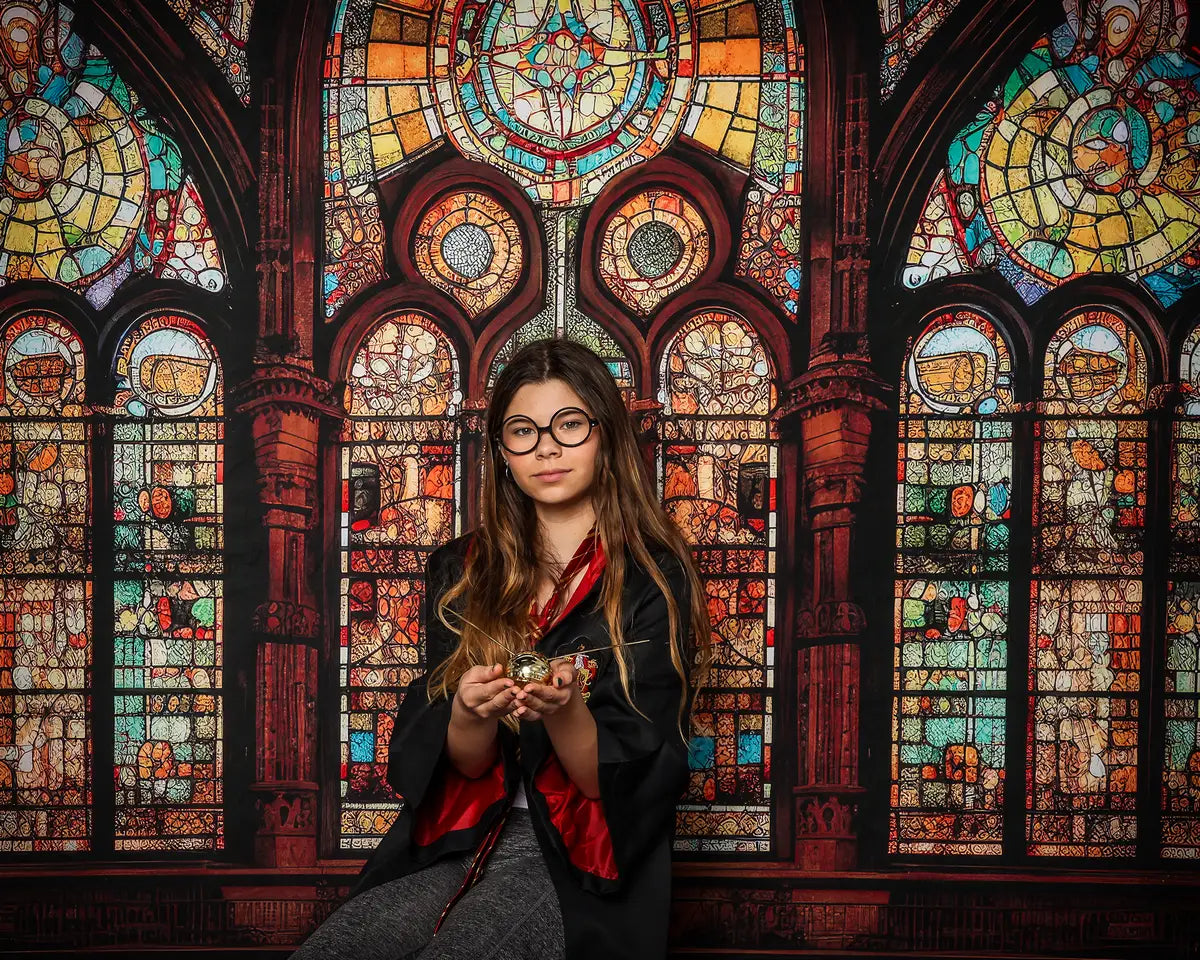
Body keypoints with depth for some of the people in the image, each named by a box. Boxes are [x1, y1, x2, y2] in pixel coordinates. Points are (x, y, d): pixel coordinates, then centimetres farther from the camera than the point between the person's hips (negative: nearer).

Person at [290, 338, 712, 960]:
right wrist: (472, 715, -20)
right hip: (459, 848, 3)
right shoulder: (460, 571, 6)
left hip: (578, 866, -3)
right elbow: (466, 766, 3)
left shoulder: (654, 579, -5)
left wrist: (564, 712, -27)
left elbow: (625, 784, -7)